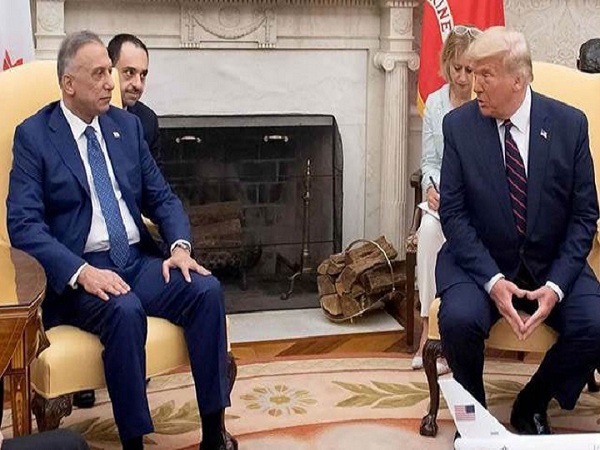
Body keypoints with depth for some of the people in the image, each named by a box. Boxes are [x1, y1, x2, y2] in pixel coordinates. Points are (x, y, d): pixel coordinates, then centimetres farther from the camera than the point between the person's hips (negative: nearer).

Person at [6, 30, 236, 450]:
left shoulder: (127, 124, 12)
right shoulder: (33, 135, -3)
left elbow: (162, 196, 13)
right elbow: (24, 223, -11)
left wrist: (180, 246, -8)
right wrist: (81, 271, -24)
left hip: (138, 261, 5)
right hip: (79, 272, -4)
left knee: (207, 289, -21)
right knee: (125, 311, -35)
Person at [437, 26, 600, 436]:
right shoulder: (459, 125, -6)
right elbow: (453, 213, -7)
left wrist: (556, 285, -16)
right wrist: (492, 280, -20)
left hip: (552, 263, 1)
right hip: (481, 259, -1)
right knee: (459, 320, -30)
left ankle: (531, 406, 7)